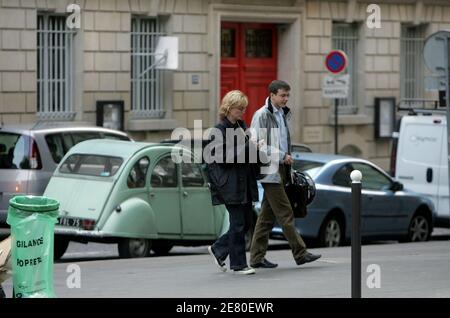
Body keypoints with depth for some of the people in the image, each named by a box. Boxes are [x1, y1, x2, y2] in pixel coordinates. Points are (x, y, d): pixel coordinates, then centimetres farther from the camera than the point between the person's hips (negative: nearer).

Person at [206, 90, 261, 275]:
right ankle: (238, 265, 4)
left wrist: (255, 147, 4)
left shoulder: (242, 126, 13)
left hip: (245, 182, 8)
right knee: (238, 224, -4)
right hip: (230, 184, -8)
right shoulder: (219, 130, -10)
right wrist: (248, 148, -20)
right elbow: (223, 157, -18)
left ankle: (218, 250, 26)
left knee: (246, 223, 10)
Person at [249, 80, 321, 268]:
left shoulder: (283, 115, 17)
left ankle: (257, 257, 13)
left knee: (268, 216, 9)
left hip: (280, 172, 9)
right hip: (270, 172, -9)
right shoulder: (262, 115, -10)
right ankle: (300, 253, -6)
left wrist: (287, 158, 15)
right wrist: (282, 156, -14)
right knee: (285, 213, -8)